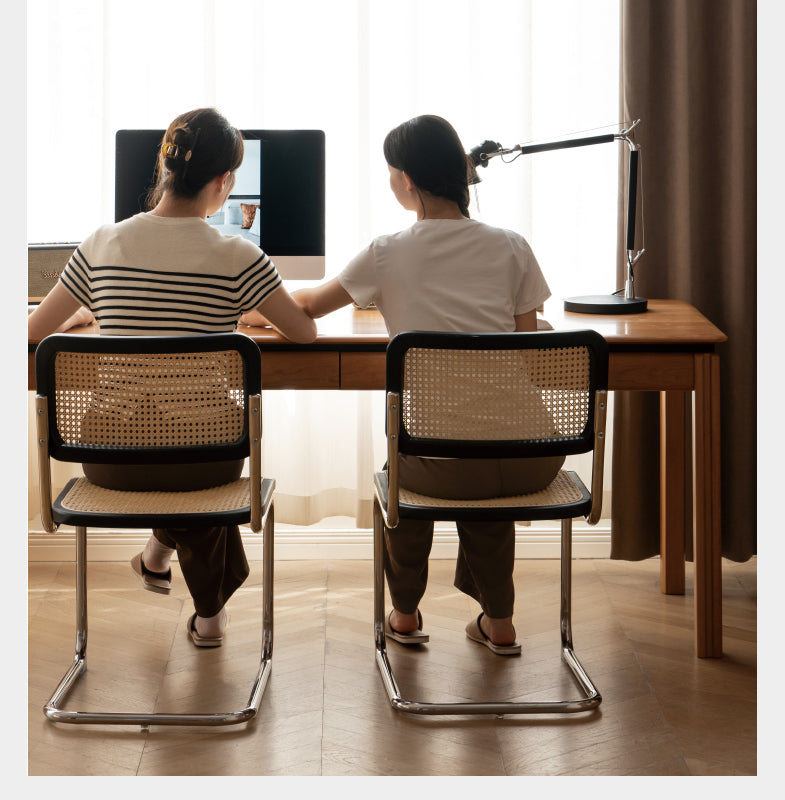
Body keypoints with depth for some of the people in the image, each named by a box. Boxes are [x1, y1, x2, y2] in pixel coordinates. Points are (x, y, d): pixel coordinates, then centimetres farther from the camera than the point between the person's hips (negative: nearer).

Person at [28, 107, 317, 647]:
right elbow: (307, 334, 1)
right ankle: (210, 609, 37)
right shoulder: (237, 258, -11)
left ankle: (164, 547, 40)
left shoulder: (101, 246, -3)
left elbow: (36, 331, 9)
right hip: (202, 462, -2)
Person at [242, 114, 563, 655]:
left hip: (447, 467, -2)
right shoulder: (511, 248, 5)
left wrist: (252, 313, 39)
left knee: (403, 467, 34)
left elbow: (308, 306, 18)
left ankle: (406, 614, 46)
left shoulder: (388, 255, 1)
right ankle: (497, 622, 40)